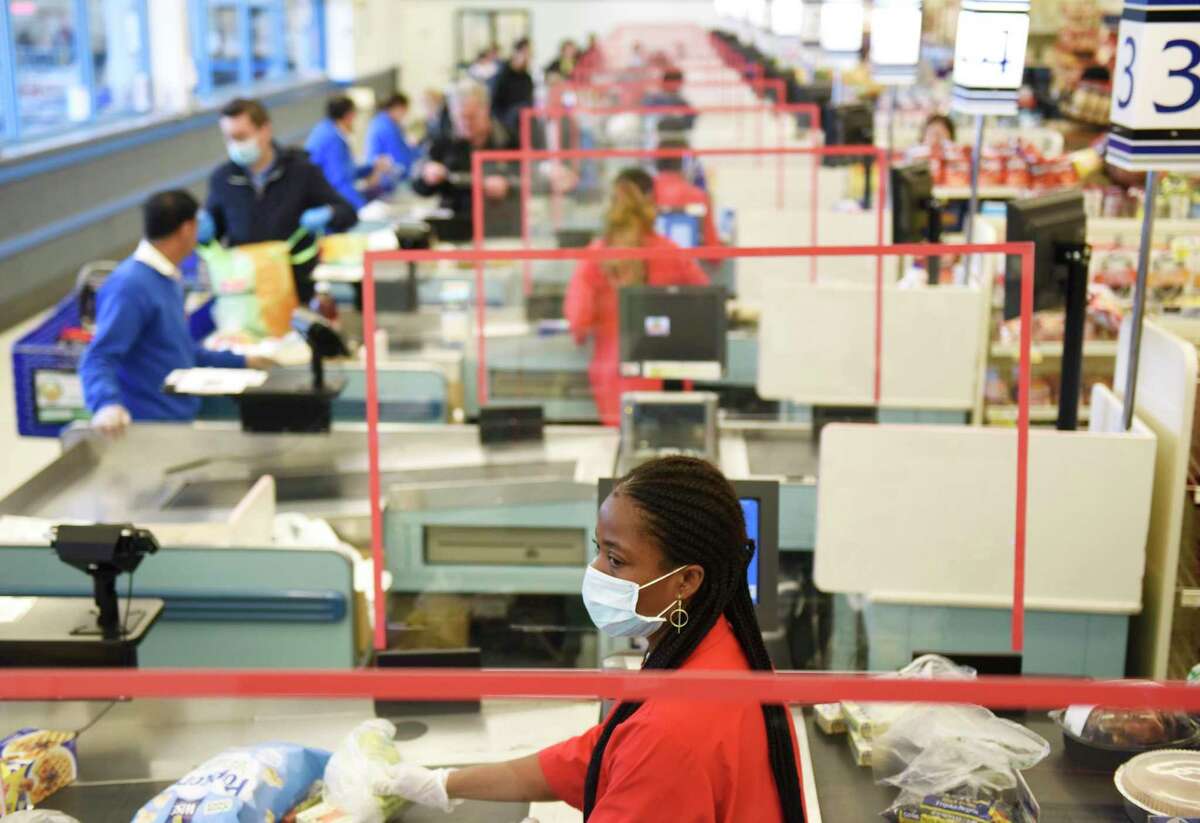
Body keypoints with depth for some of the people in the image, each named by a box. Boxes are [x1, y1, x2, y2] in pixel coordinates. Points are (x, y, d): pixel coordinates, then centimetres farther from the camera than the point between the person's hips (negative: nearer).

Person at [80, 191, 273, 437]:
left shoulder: (168, 278, 14)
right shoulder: (130, 285, -16)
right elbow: (99, 359, -22)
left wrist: (241, 362, 30)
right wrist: (108, 404, -41)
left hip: (182, 417, 9)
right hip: (150, 427, -9)